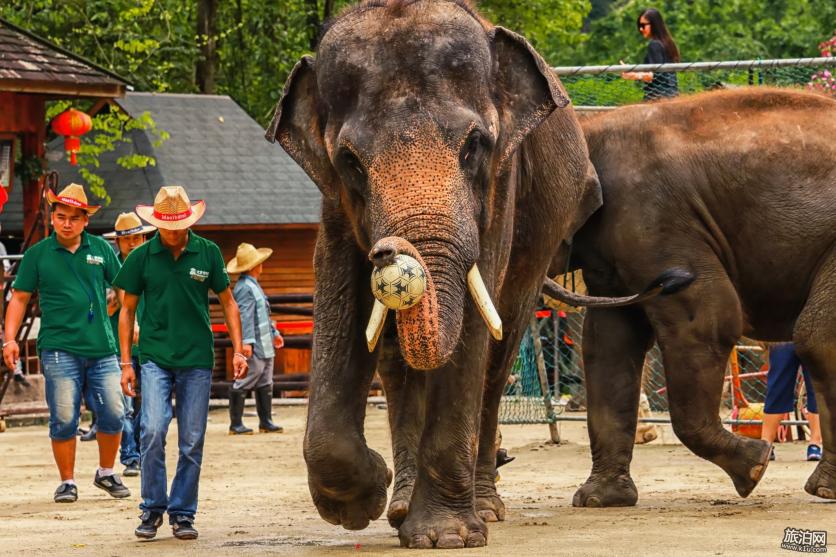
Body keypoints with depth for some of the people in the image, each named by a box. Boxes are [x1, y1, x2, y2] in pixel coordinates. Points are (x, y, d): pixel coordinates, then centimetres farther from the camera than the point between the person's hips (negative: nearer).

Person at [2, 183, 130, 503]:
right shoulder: (38, 254, 4)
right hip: (59, 349, -2)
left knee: (113, 414, 1)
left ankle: (106, 473, 21)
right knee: (64, 419, -4)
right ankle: (67, 482, 8)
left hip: (101, 348, 2)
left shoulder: (100, 249, 8)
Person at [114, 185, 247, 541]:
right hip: (155, 357, -1)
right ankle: (152, 509, -2)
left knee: (192, 442, 2)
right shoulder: (141, 257, 1)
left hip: (197, 359, 1)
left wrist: (238, 349, 5)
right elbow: (127, 310, 8)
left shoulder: (207, 253, 3)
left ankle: (182, 513, 13)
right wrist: (125, 362, 4)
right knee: (153, 431, -16)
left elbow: (227, 301, 12)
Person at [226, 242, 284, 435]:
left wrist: (274, 333, 35)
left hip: (265, 346, 11)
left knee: (265, 385, 14)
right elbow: (245, 316, -23)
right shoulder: (244, 288, -15)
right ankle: (236, 424, -2)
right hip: (254, 348, -11)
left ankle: (266, 422, 20)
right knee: (243, 384, -5)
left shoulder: (254, 285, 18)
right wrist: (247, 341, -29)